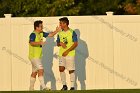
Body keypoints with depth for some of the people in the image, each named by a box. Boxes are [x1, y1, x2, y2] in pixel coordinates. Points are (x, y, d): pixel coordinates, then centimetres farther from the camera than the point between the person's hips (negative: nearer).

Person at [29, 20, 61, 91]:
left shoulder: (41, 34, 10)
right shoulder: (33, 34, -17)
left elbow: (50, 35, 15)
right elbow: (31, 43, -34)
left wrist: (56, 31, 0)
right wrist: (40, 43, -48)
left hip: (38, 56, 10)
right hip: (34, 56, -10)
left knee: (34, 72, 13)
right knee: (40, 70, -15)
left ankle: (31, 88, 19)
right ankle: (43, 87, -18)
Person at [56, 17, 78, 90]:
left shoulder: (72, 32, -5)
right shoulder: (60, 33, 11)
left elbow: (76, 44, -9)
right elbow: (57, 44, 19)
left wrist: (67, 51, -16)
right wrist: (60, 43, -7)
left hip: (70, 54, -5)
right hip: (62, 54, 5)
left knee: (71, 70, -1)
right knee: (61, 69, -6)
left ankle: (72, 86, 7)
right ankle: (64, 85, 5)